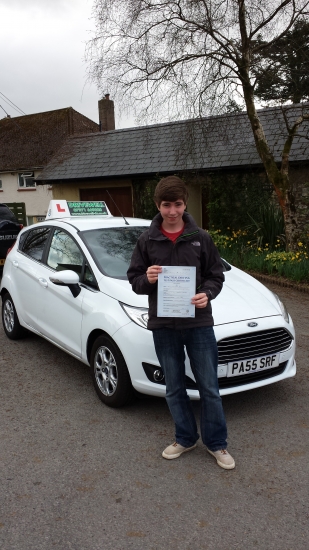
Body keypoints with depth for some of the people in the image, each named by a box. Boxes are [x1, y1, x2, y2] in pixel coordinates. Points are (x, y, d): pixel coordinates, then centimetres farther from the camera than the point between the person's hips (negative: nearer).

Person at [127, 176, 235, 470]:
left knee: (209, 388, 8)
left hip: (199, 323, -1)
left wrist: (206, 294, -16)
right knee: (174, 389, 14)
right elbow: (134, 279, 5)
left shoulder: (201, 237, 0)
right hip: (163, 325, 1)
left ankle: (216, 443, 27)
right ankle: (185, 438, 35)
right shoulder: (147, 240, 2)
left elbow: (216, 275, 4)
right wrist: (147, 279, -18)